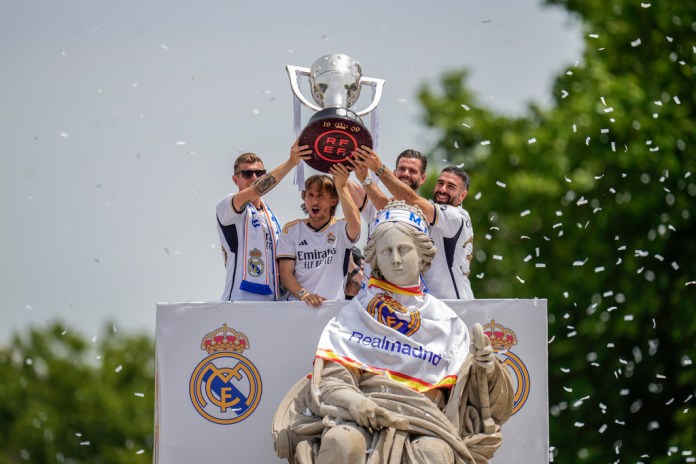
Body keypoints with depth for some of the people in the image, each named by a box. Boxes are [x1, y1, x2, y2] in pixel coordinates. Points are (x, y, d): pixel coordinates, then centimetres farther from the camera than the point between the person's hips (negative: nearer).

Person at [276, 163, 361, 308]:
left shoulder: (341, 228, 9)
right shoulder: (291, 230, 13)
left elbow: (355, 225, -17)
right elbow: (285, 272, 5)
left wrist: (341, 187, -22)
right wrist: (304, 294, -13)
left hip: (335, 306, 0)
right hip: (297, 305, 0)